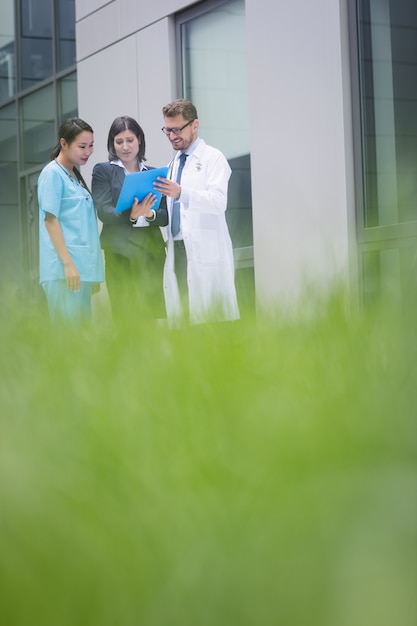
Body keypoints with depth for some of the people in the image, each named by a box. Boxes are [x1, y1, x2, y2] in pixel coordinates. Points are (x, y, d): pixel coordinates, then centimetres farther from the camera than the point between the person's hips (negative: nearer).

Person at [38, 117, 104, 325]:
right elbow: (50, 220, -12)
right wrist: (67, 263, -19)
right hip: (65, 268, -8)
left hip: (82, 265, 8)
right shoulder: (52, 174, -6)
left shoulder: (75, 175, 17)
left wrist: (91, 269, 15)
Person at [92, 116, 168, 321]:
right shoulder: (103, 171, 7)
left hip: (152, 250, 3)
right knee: (126, 317, -8)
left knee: (154, 315, -1)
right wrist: (131, 215, -24)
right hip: (120, 252, -3)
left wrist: (150, 214, -14)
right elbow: (103, 211, -6)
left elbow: (166, 215, 9)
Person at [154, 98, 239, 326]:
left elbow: (218, 201, -15)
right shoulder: (174, 162, 22)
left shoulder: (213, 158, 1)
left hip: (205, 253, -6)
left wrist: (181, 193, -29)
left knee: (211, 318, -10)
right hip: (177, 251, 6)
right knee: (180, 318, 0)